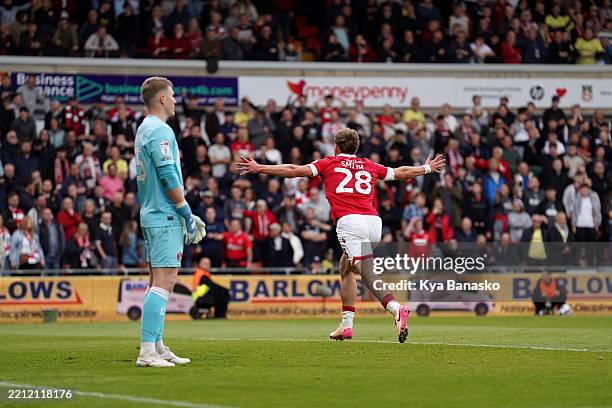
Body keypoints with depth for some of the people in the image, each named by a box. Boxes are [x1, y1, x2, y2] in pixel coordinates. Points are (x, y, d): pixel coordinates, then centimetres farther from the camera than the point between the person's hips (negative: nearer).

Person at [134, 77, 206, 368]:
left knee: (158, 282, 13)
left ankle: (157, 346, 16)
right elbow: (168, 177, -19)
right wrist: (187, 213, -11)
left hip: (151, 215, 10)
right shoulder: (160, 131, -13)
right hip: (165, 216, -10)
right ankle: (147, 352, -17)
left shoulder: (144, 129, 17)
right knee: (164, 282, -13)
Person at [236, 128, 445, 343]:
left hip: (349, 221, -5)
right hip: (374, 221, 5)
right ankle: (346, 325, 20)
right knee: (346, 268, 22)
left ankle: (396, 309, -41)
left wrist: (259, 168, 15)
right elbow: (401, 172, 37)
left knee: (368, 274, -18)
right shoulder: (369, 166, 25)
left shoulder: (329, 163, 15)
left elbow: (294, 170, 10)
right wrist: (427, 168, 54)